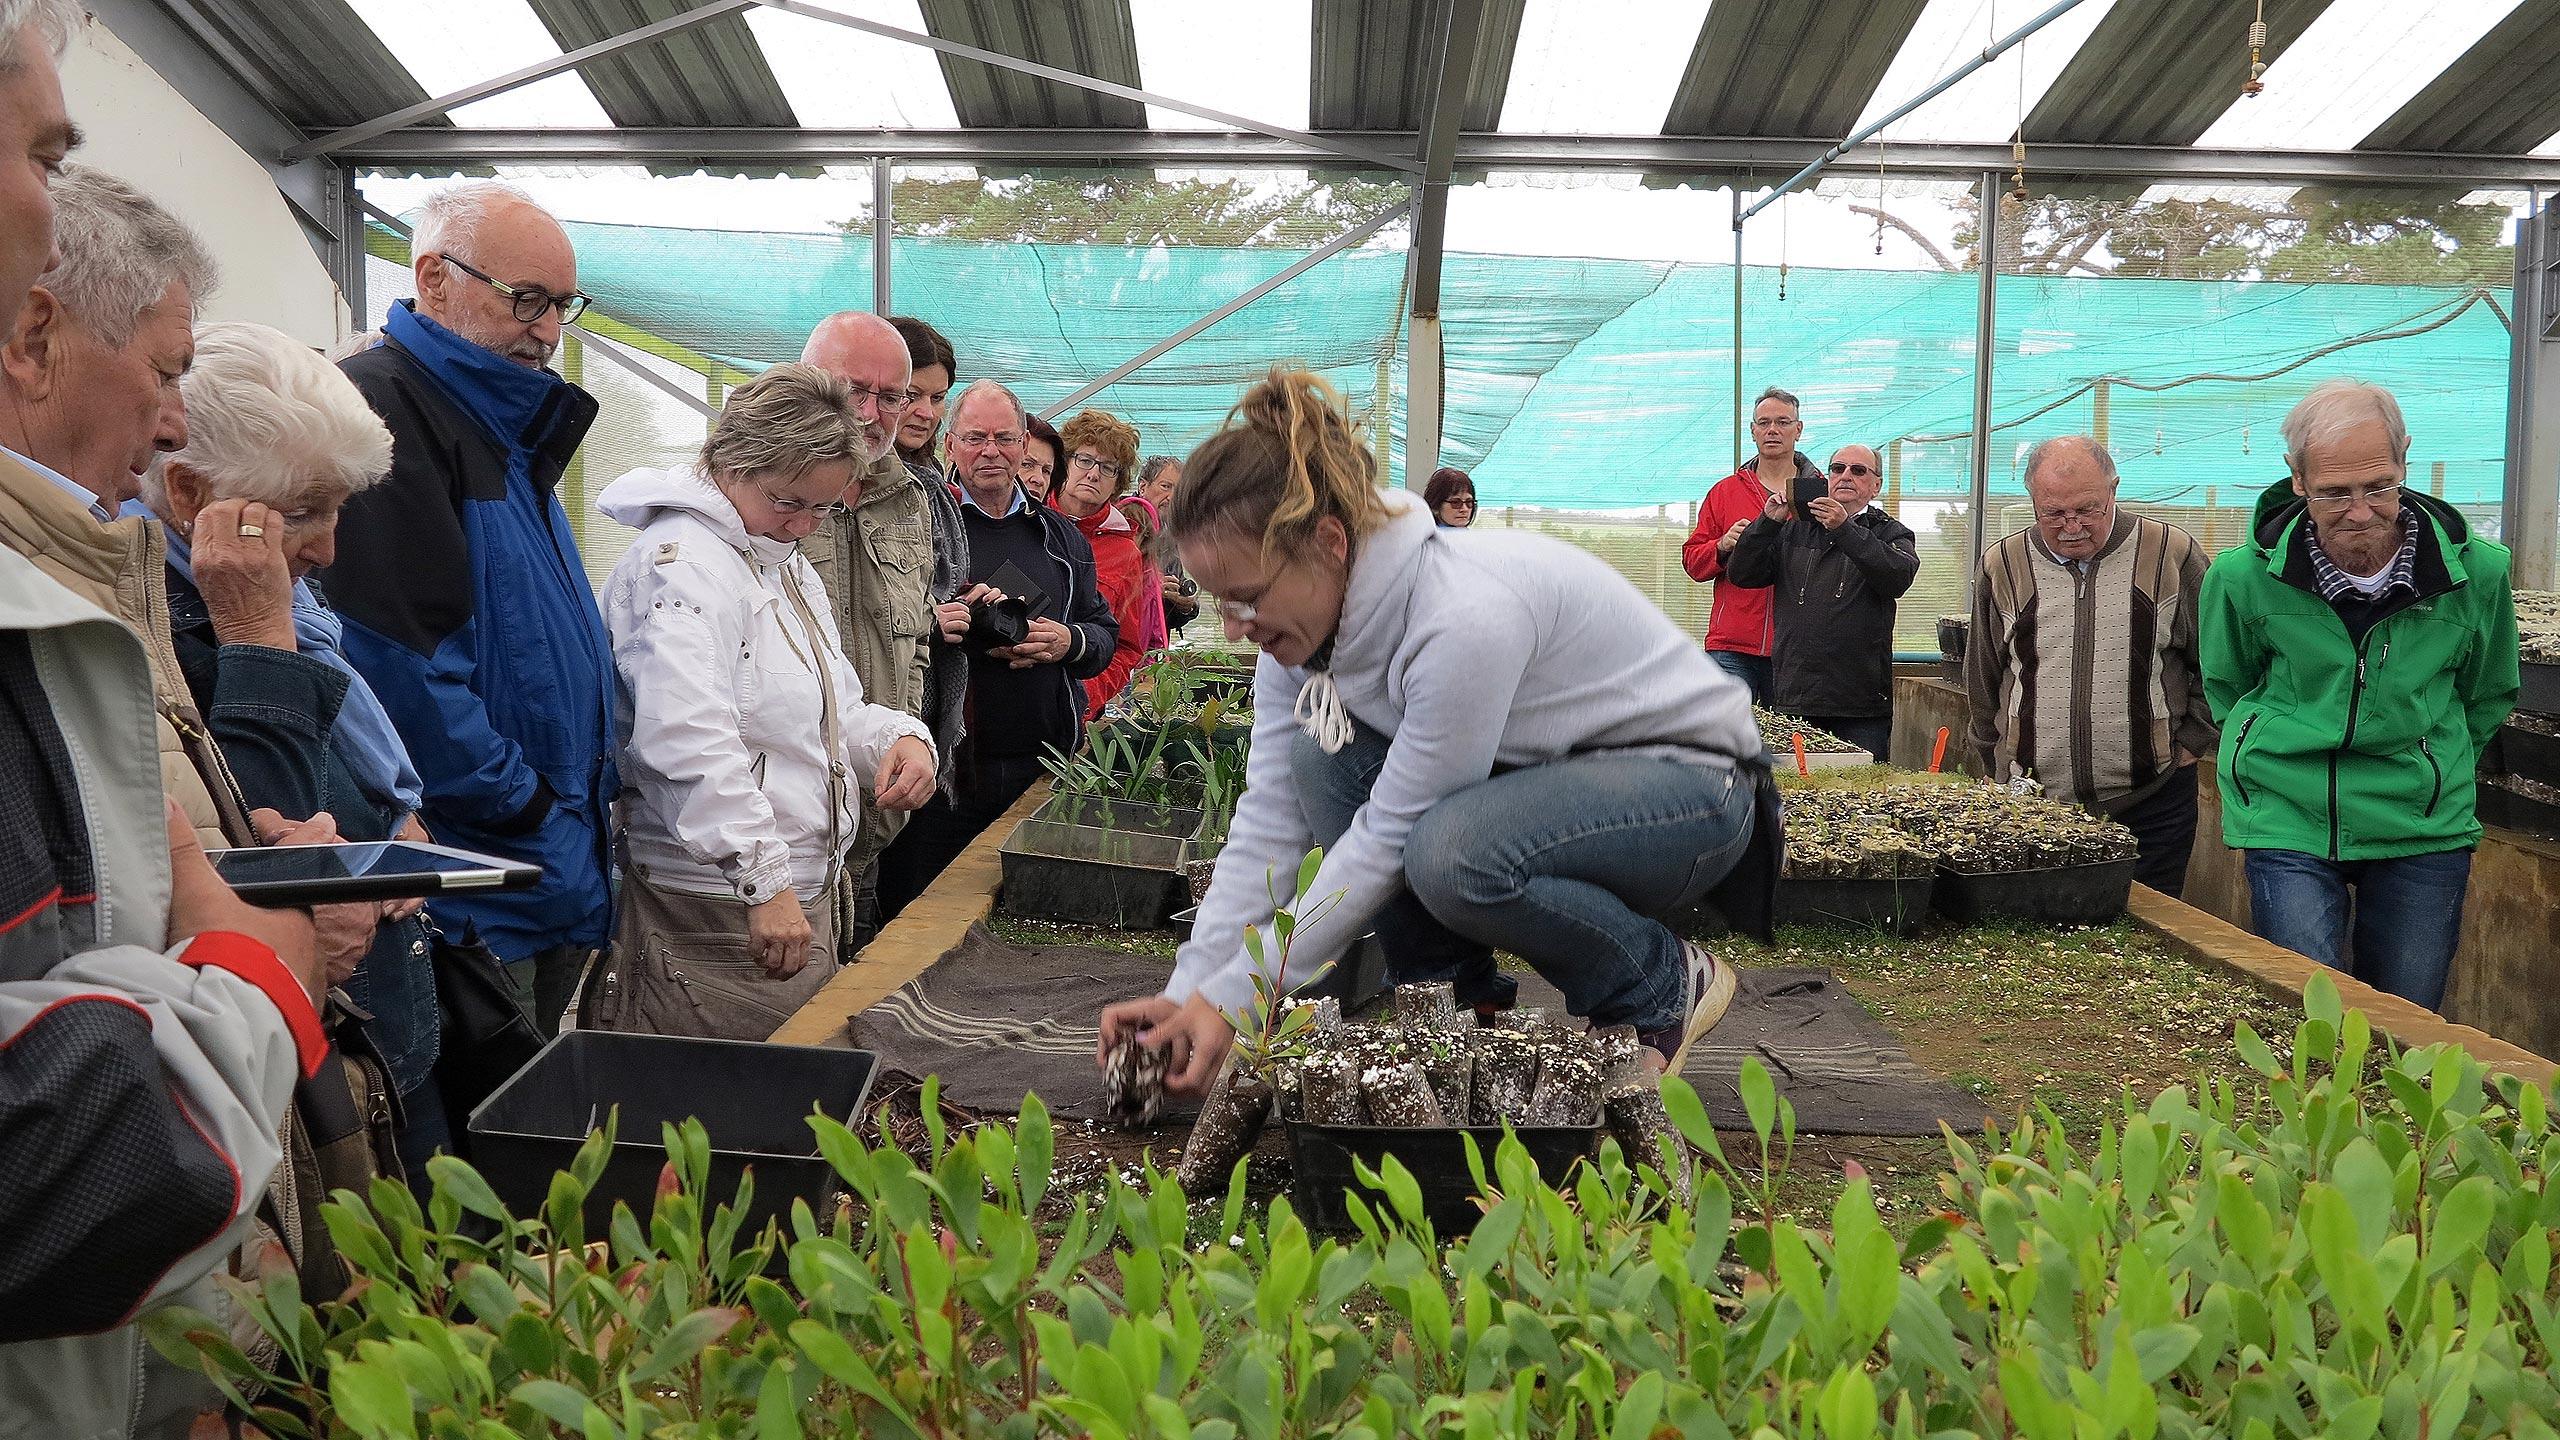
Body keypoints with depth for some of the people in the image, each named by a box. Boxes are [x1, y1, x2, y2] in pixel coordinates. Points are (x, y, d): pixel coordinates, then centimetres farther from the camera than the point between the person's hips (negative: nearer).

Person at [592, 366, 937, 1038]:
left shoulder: (787, 566, 19)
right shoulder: (681, 561, -14)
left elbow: (827, 712, 25)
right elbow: (688, 739, -27)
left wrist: (899, 736, 3)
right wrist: (764, 880, -30)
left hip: (800, 897, 9)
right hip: (715, 909, -9)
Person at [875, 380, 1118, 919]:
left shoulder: (1061, 536, 16)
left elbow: (1105, 631, 18)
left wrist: (1070, 642, -4)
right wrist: (933, 626, -22)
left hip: (1044, 765, 3)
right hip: (945, 762, -3)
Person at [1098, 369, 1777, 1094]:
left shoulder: (1466, 615, -34)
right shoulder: (1306, 605, -9)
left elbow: (1387, 836, -27)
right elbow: (1269, 822, -7)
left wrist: (1231, 999, -21)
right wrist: (1188, 992, -13)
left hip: (1695, 784, -7)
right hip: (1545, 774, 7)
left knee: (1450, 852, -34)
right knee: (1321, 758, -13)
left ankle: (1666, 985, -6)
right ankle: (1456, 999, 0)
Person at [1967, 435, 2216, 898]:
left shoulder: (2172, 554, 0)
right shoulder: (2004, 567, 5)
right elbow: (1982, 684, 15)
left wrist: (2191, 742, 5)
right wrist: (2000, 768, 14)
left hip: (2150, 805, -1)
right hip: (2031, 806, 2)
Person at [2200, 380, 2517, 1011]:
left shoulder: (2477, 572, -7)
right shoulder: (2242, 577, -11)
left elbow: (2488, 696, 12)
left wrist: (2437, 773, 12)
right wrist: (2289, 756, 7)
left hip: (2426, 830, 2)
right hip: (2289, 824, -1)